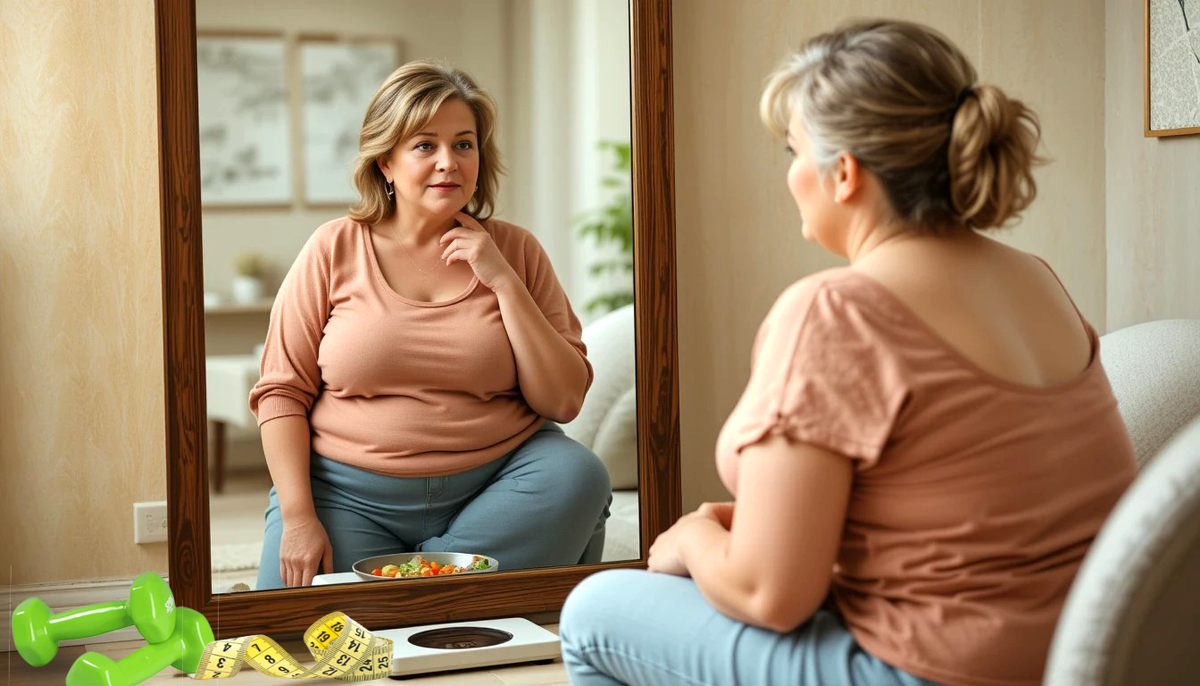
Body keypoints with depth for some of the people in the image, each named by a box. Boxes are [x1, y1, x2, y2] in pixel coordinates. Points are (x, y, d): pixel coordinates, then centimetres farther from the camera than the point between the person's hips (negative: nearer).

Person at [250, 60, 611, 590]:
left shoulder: (515, 250, 5)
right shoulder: (335, 249, 2)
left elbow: (564, 401, 0)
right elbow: (281, 391, 2)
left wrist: (503, 282, -8)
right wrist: (298, 516, -9)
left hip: (493, 481, 2)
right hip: (349, 494, -1)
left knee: (578, 475, -26)